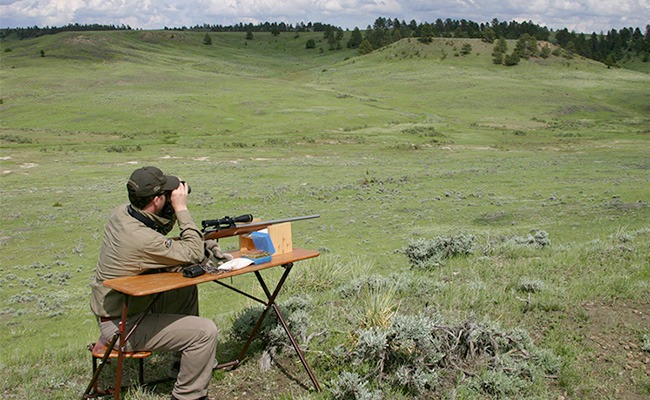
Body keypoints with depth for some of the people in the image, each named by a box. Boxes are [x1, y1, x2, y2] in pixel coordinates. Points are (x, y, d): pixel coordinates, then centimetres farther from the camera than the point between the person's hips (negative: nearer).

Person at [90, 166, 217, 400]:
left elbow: (157, 233, 15)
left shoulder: (121, 213, -4)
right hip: (122, 327, -10)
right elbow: (194, 254, -19)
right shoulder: (143, 240, -31)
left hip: (112, 309, 10)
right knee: (206, 332, -16)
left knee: (187, 290, 19)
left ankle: (183, 360, 30)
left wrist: (172, 210, -4)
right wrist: (181, 208, -16)